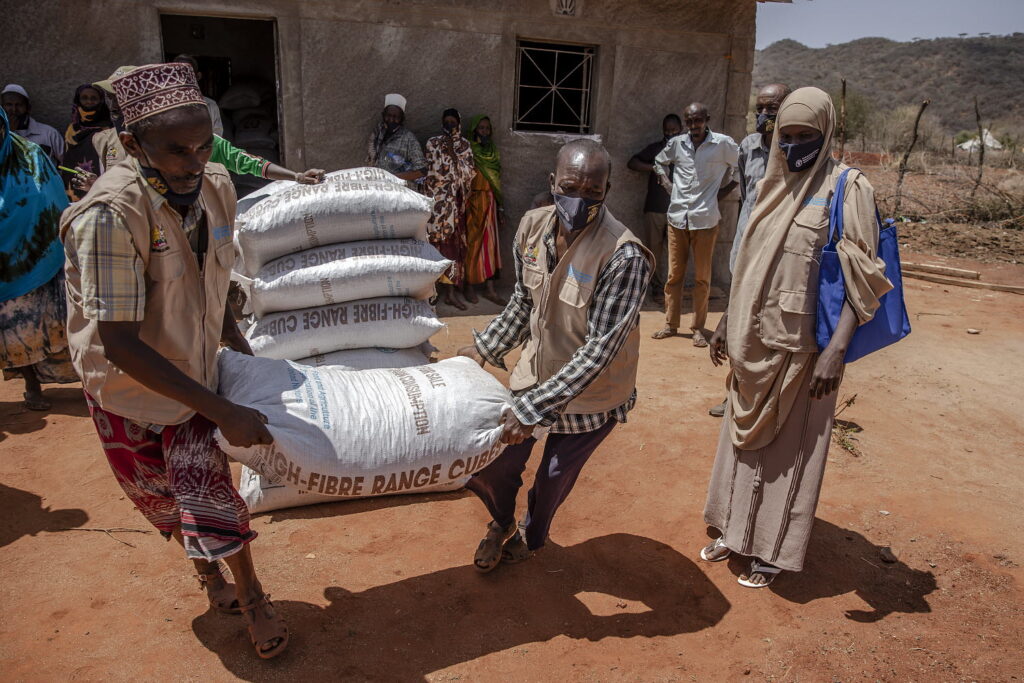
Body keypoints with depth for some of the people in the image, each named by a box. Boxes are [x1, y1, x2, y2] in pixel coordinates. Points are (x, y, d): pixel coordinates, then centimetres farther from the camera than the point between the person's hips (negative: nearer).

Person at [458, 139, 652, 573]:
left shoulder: (623, 256, -29)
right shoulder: (533, 226, -10)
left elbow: (600, 347, -28)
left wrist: (535, 406, -30)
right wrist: (485, 349, 5)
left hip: (591, 393, -4)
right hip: (535, 371, 5)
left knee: (553, 478, 15)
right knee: (489, 464, 10)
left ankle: (530, 538, 50)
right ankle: (502, 522, 46)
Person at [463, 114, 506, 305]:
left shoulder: (494, 153, 13)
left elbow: (497, 182, 15)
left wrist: (500, 209, 13)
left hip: (489, 204, 5)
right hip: (473, 203, -5)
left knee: (490, 244, 3)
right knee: (472, 243, 0)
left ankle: (489, 289, 7)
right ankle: (469, 287, 11)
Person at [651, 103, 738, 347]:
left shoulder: (723, 144, -3)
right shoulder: (676, 144, 5)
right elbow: (659, 162, 23)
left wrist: (724, 190, 5)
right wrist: (668, 185, 10)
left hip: (705, 219, -3)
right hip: (677, 218, 3)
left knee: (702, 277, 3)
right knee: (674, 274, 8)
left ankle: (699, 327, 12)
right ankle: (671, 324, 18)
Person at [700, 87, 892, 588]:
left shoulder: (847, 189, -10)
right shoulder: (774, 185, 9)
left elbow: (861, 279, -15)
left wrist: (836, 349, -23)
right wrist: (727, 322, 15)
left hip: (802, 344, -6)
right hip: (754, 341, 6)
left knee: (790, 448, 6)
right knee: (745, 435, 16)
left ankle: (775, 551, 22)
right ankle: (736, 529, 33)